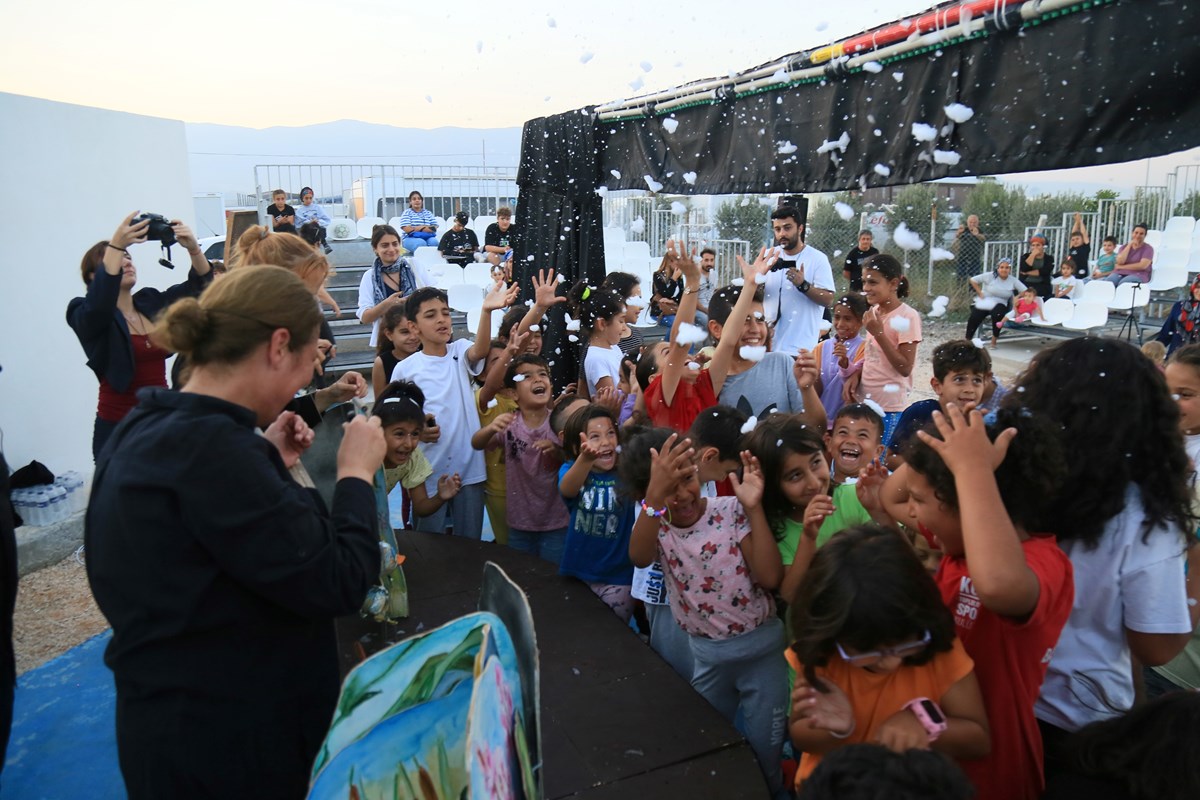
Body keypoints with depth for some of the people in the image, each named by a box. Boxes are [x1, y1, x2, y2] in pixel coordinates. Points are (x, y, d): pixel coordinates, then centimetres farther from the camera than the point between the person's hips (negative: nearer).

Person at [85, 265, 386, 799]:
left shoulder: (145, 432, 3)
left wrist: (266, 462, 7)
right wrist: (357, 473, -14)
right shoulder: (208, 445, -28)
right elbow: (338, 584, -27)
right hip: (227, 742, -9)